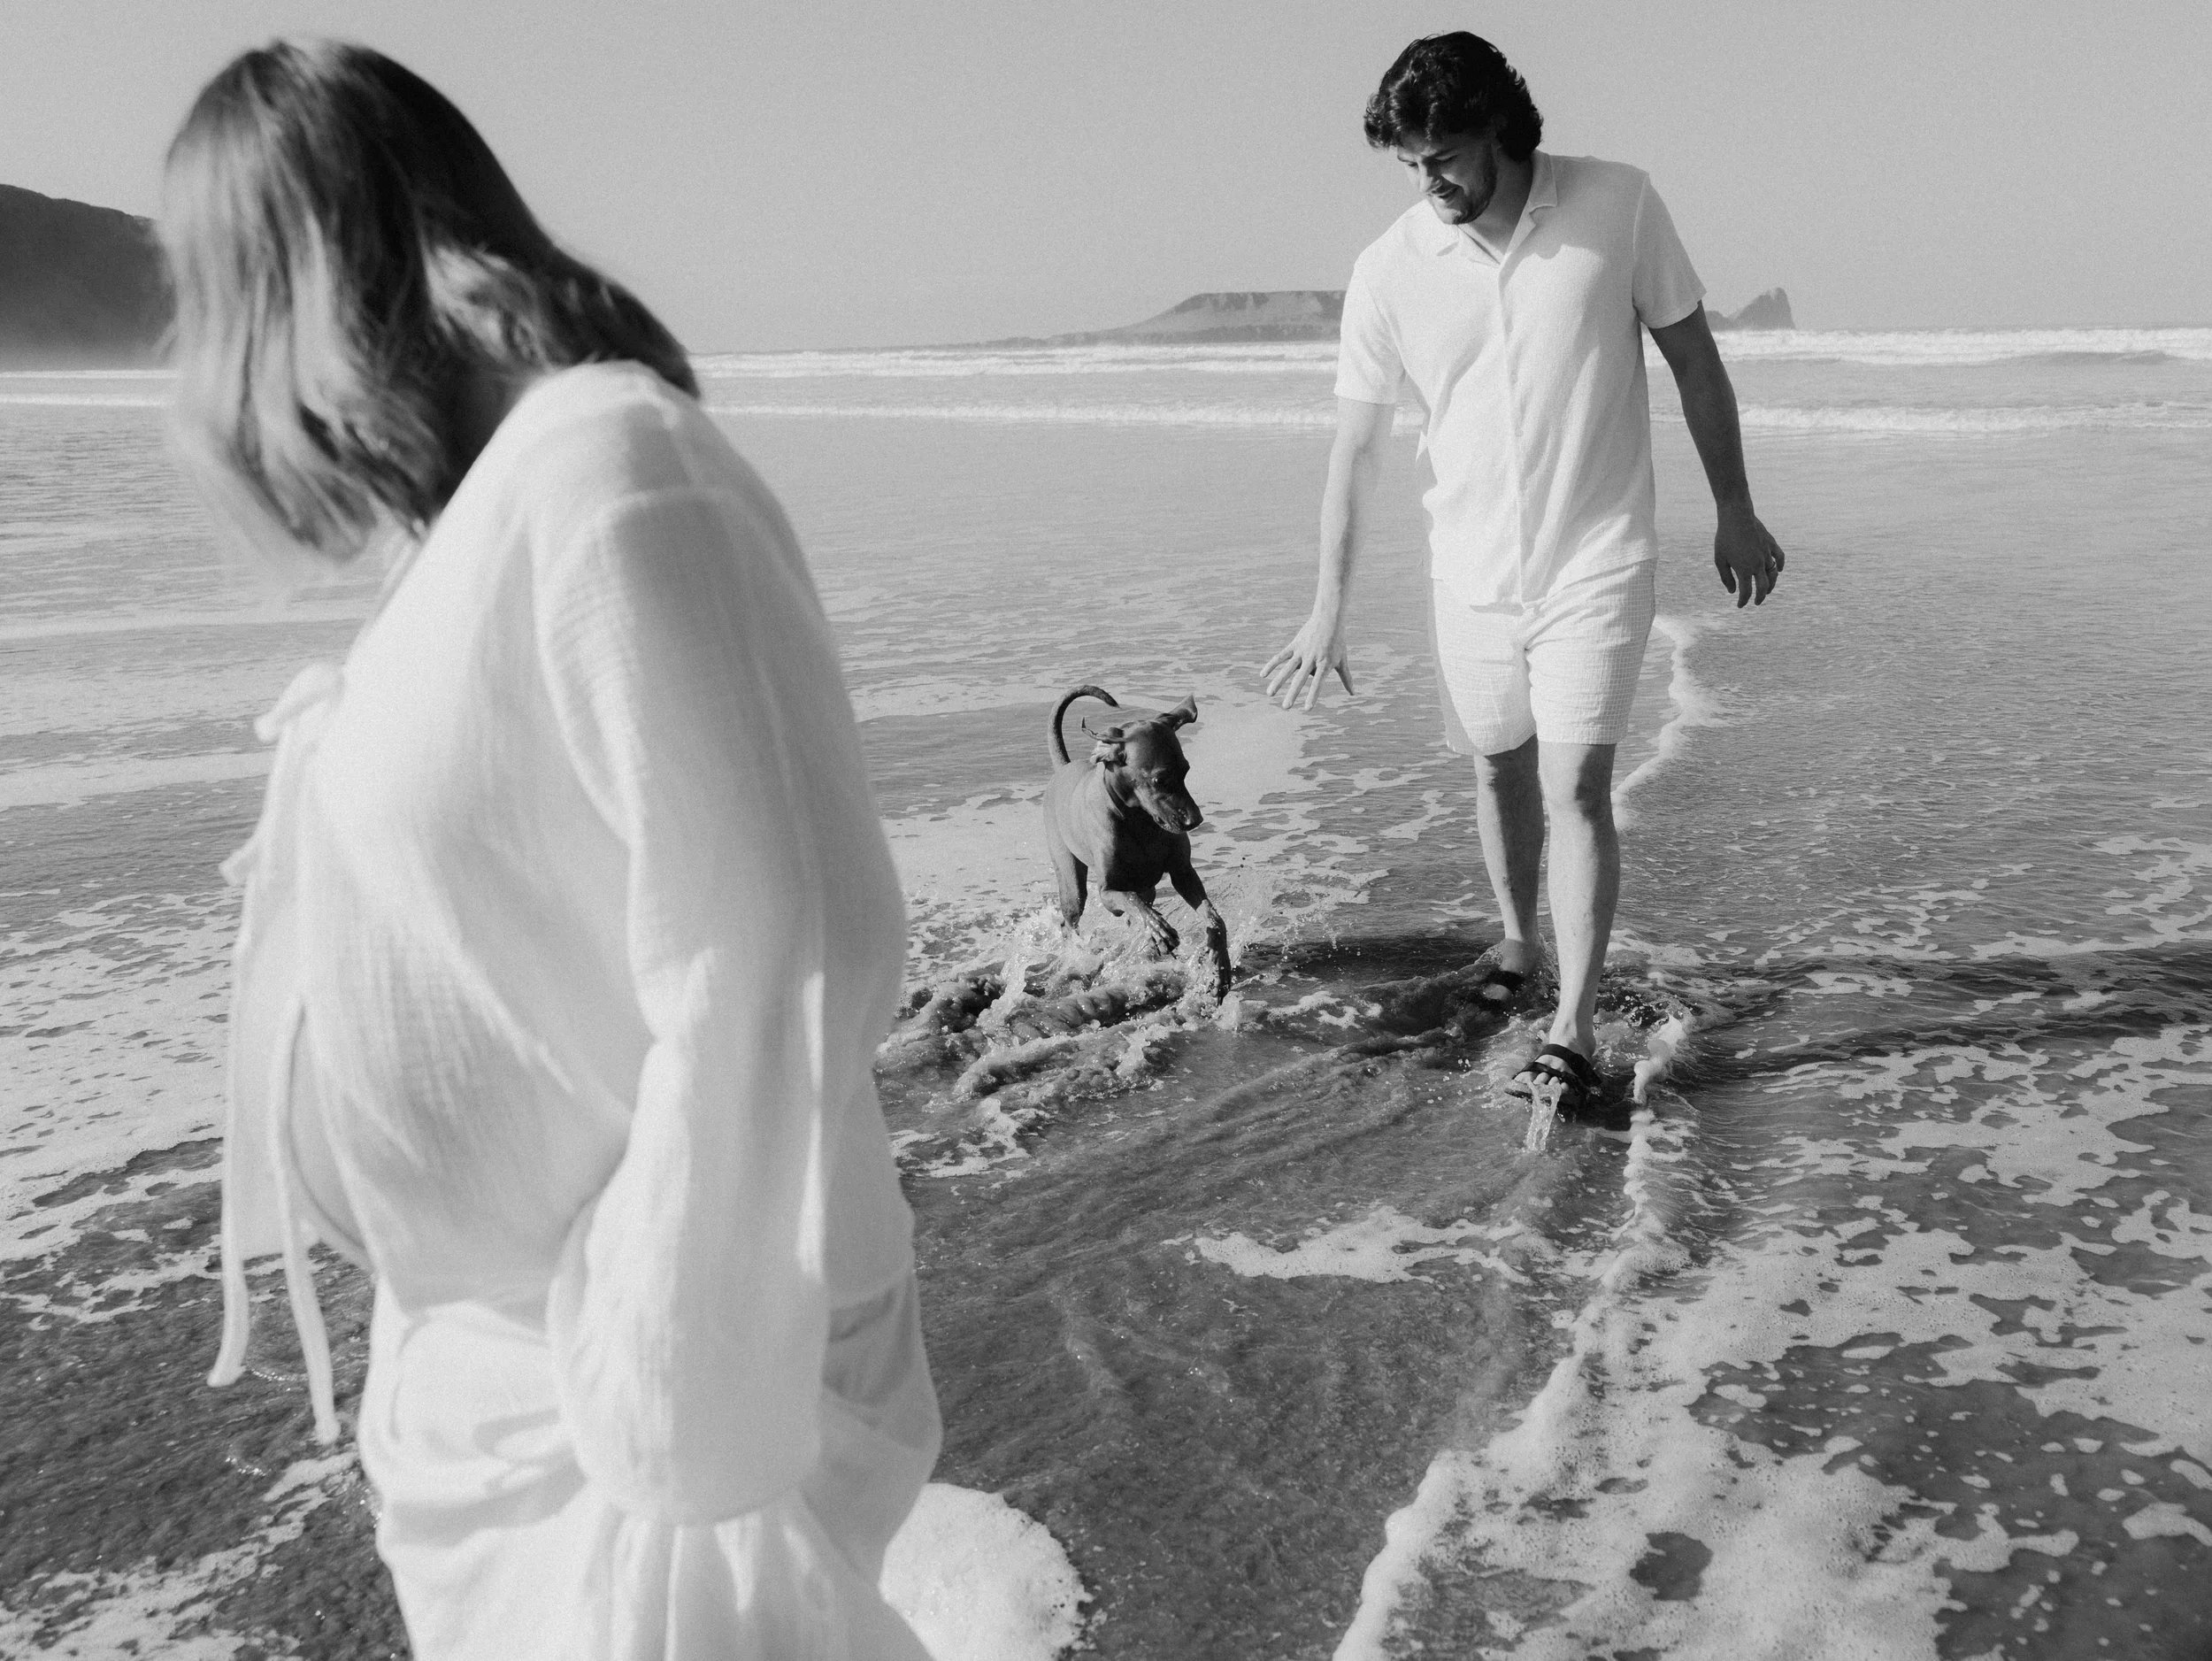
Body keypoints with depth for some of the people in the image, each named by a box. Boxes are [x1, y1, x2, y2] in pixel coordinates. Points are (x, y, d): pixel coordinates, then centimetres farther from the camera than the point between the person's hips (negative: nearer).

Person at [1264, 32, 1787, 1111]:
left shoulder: (1618, 206, -10)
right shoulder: (1389, 269, -7)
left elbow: (1692, 355, 0)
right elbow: (1356, 442, 0)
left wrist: (1733, 510, 3)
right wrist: (1328, 608, 1)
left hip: (1594, 564, -3)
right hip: (1468, 571, 3)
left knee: (1577, 788, -10)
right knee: (1499, 774, 16)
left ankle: (1574, 1029, -5)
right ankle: (1517, 944, 39)